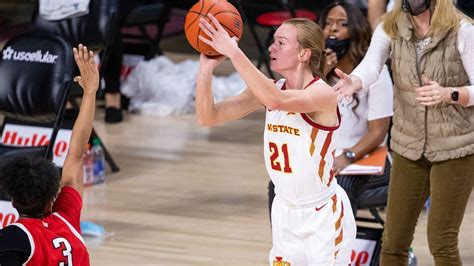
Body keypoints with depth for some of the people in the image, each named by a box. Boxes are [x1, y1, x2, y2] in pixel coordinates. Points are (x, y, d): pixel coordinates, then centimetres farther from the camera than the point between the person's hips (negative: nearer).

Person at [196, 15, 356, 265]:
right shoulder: (268, 90, -2)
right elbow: (208, 117, -7)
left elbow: (277, 100, -42)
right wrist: (206, 68, -22)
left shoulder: (323, 94, -22)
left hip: (323, 217, -6)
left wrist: (233, 52, -44)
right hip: (286, 213, 6)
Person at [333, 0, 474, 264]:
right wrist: (354, 82, -45)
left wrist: (448, 94, -33)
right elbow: (371, 66, -22)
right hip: (409, 146, 4)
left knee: (442, 242, -5)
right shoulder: (390, 29, -5)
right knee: (393, 241, 5)